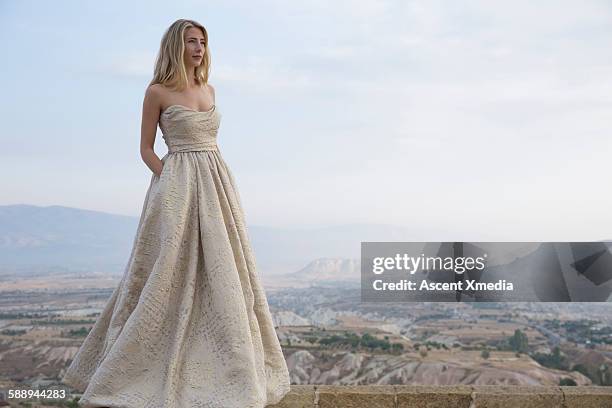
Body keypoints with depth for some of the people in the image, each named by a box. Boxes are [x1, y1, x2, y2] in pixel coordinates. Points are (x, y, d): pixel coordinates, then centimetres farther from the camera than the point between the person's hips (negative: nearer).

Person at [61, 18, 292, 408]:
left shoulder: (209, 90, 15)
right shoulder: (158, 92, -2)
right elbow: (146, 149, -1)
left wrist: (220, 185, 9)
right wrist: (172, 182, -13)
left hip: (218, 185, 6)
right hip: (178, 187, -6)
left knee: (221, 273, 5)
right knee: (171, 273, -5)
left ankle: (228, 368, 15)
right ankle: (133, 366, 9)